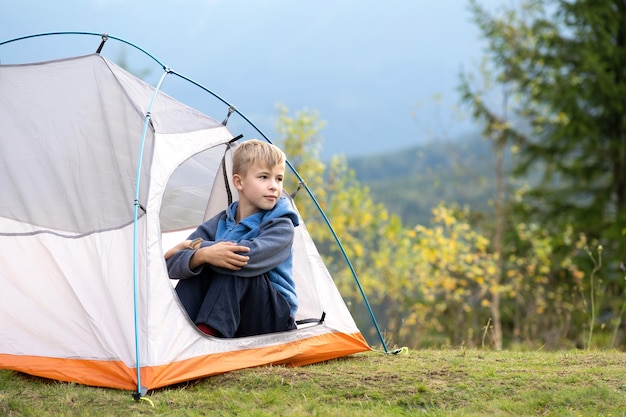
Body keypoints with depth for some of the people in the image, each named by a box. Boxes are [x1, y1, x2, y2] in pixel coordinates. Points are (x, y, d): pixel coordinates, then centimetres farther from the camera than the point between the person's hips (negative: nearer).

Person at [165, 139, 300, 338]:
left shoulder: (282, 228, -11)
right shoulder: (219, 224, 1)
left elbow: (250, 255, -32)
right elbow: (172, 264, -12)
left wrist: (194, 246, -20)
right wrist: (202, 254, -37)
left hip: (274, 318, -4)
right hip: (226, 313, 4)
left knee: (236, 268, -27)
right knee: (198, 266, -19)